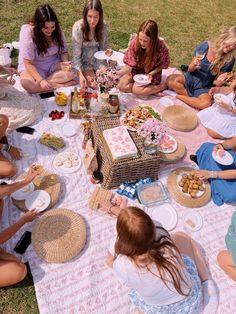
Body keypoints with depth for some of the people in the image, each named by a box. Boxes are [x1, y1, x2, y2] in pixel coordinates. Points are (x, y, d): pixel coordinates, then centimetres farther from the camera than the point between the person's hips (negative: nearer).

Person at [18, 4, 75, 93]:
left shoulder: (57, 30, -8)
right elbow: (28, 63, -20)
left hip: (54, 65, 3)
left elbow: (63, 51, 3)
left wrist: (65, 62, -21)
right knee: (27, 83, -36)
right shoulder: (28, 33, -20)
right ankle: (63, 85, -27)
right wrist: (40, 80, -34)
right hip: (33, 67, -3)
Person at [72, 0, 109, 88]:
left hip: (98, 60, 4)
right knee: (95, 85, -18)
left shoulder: (103, 25, -10)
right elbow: (76, 54, -20)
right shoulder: (78, 27, -21)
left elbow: (104, 46, 4)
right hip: (83, 62, -3)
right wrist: (80, 74, -33)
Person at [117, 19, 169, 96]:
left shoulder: (161, 47, -28)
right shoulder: (135, 41, -23)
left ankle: (163, 86, -5)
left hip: (151, 73, -4)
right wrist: (117, 74, -36)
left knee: (137, 90, -25)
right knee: (121, 85, -11)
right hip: (136, 70, 4)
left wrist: (151, 73, -23)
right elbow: (129, 64, -20)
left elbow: (162, 65, -9)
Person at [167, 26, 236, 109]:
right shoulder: (205, 46, -9)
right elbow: (190, 70, -2)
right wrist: (194, 65, -25)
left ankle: (179, 96, -12)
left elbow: (216, 82, -1)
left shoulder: (229, 60, -8)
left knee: (206, 103, -35)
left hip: (204, 87, 0)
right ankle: (191, 97, -9)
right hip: (190, 78, 1)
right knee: (171, 80, -30)